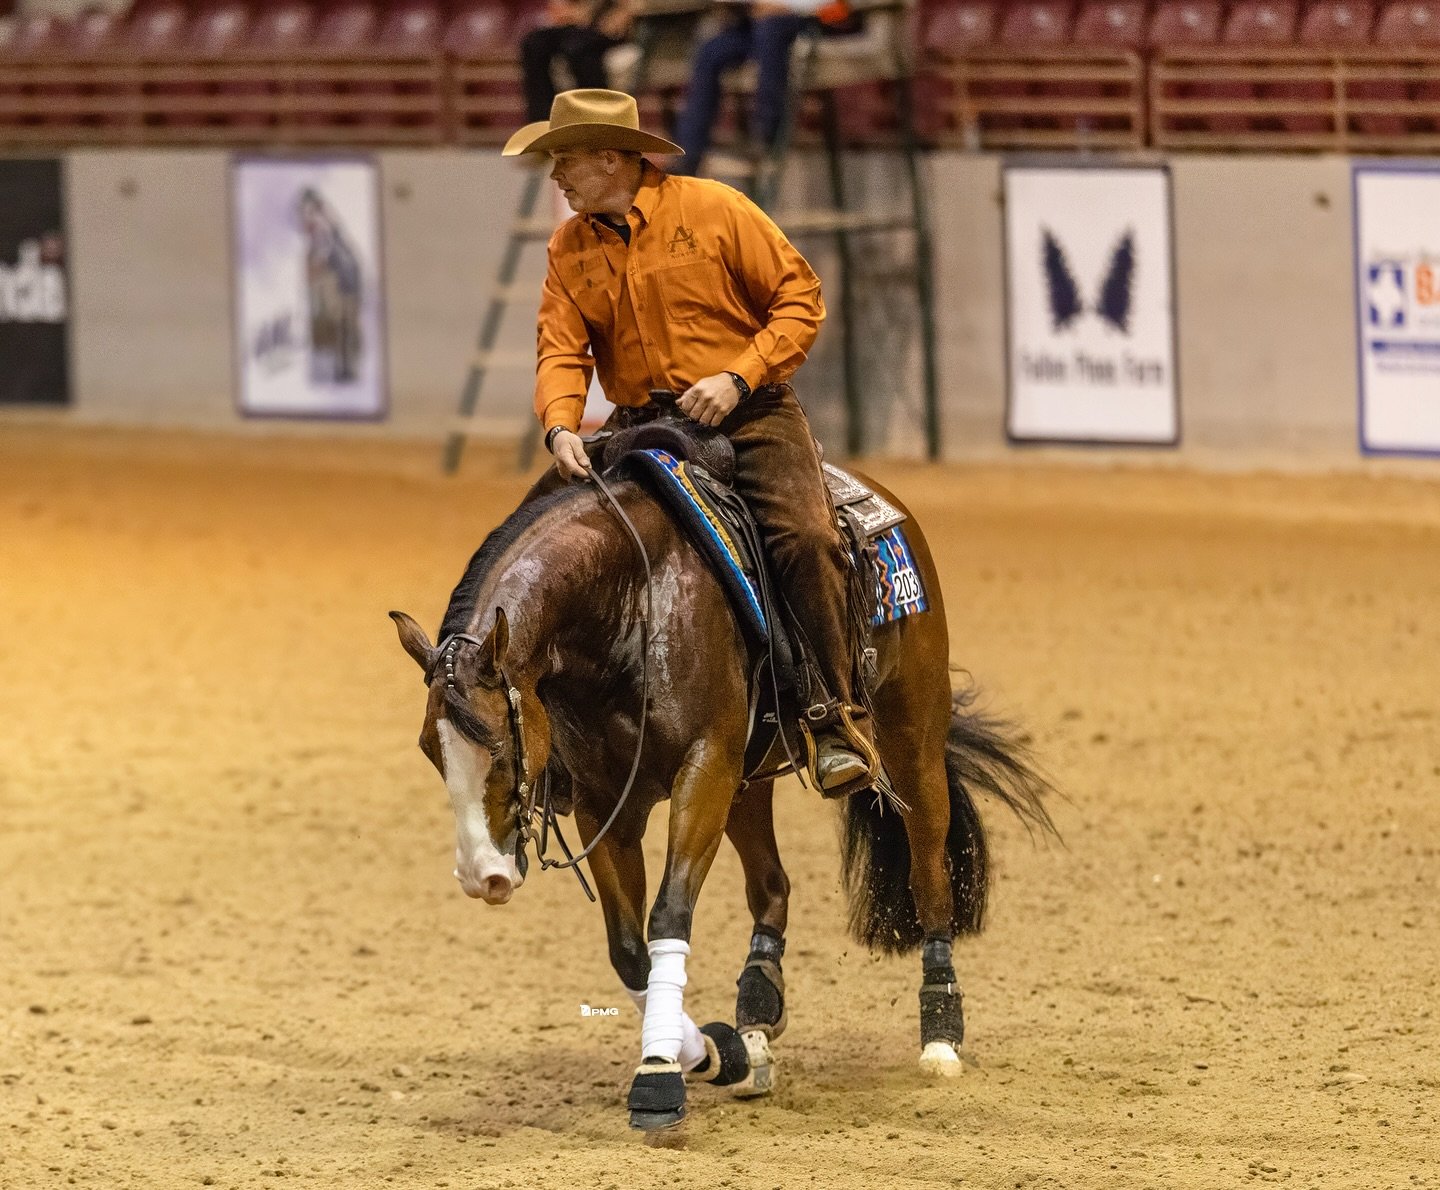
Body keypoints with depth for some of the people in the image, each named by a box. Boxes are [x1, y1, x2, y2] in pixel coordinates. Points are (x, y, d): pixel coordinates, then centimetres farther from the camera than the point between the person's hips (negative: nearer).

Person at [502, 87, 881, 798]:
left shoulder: (714, 210, -6)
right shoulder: (570, 247, 6)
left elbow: (800, 298, -5)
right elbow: (562, 347, -1)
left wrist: (737, 378, -17)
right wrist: (560, 426, -21)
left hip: (751, 417, -4)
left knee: (805, 539, -26)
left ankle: (836, 721, -20)